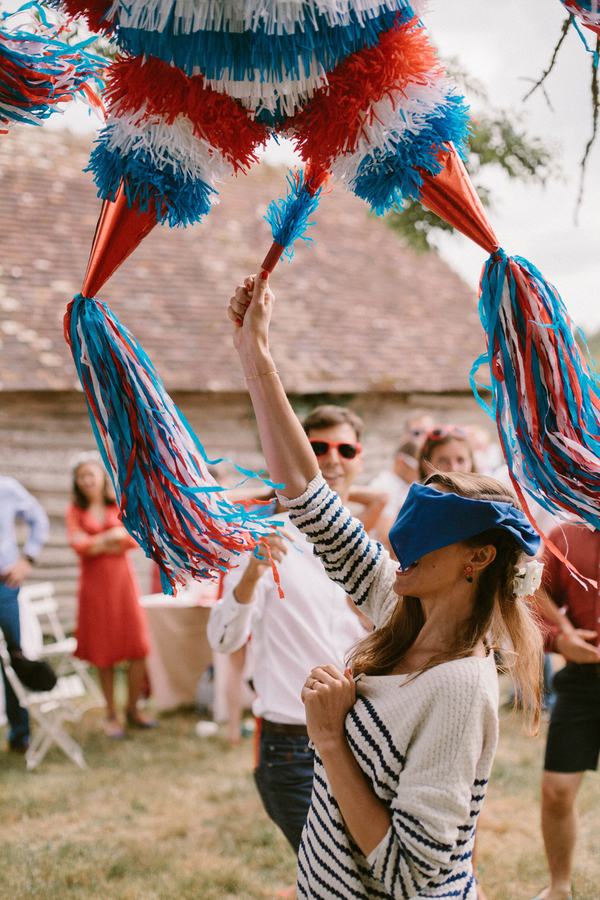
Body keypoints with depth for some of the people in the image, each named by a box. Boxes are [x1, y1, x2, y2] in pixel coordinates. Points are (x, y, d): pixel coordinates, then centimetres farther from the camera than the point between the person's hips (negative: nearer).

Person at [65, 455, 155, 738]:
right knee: (103, 652, 1)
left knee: (137, 649, -3)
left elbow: (135, 538, -2)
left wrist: (97, 543, -12)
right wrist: (112, 537, -11)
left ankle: (132, 709, 9)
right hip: (94, 581, -1)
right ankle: (111, 715, 11)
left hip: (122, 577, 1)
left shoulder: (120, 505, 9)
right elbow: (78, 544, -7)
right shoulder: (75, 510, 6)